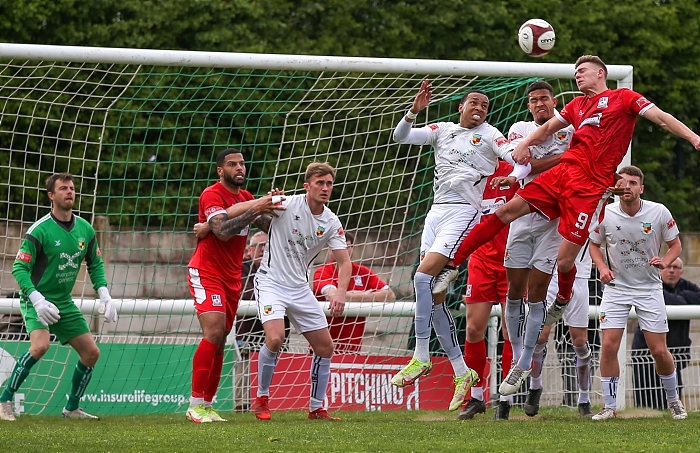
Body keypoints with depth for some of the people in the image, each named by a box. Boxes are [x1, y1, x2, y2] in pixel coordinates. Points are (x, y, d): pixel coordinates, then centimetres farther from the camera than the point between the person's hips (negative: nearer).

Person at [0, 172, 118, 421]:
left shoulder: (85, 229, 1)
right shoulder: (39, 230, -17)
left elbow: (95, 264, 14)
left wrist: (104, 295, 0)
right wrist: (37, 299, -29)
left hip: (64, 303, 7)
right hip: (37, 300, -7)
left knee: (91, 352, 3)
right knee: (40, 345, -30)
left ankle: (72, 408, 19)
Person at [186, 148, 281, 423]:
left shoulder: (246, 198, 13)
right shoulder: (212, 194, -11)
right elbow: (223, 231, -24)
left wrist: (271, 206, -11)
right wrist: (254, 210, -28)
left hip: (232, 278, 8)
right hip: (206, 274, -7)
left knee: (220, 341, 4)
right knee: (214, 332, -20)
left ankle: (207, 404, 7)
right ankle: (196, 404, -19)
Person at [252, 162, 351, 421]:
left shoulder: (332, 224, -1)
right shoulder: (287, 205, -15)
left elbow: (344, 262, -3)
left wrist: (340, 292, -21)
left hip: (300, 288, 6)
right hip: (271, 282, -6)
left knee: (325, 347, 3)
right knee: (275, 338, -26)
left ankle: (316, 408, 18)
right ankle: (262, 398, -5)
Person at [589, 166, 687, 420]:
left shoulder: (659, 213, -9)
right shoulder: (605, 215, -8)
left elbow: (675, 244, 3)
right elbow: (595, 244, 9)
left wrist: (665, 261, -17)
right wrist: (602, 267, -10)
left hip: (649, 288, 0)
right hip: (616, 287, 1)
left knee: (659, 351, -2)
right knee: (609, 346, -10)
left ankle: (673, 400, 21)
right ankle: (609, 406, 1)